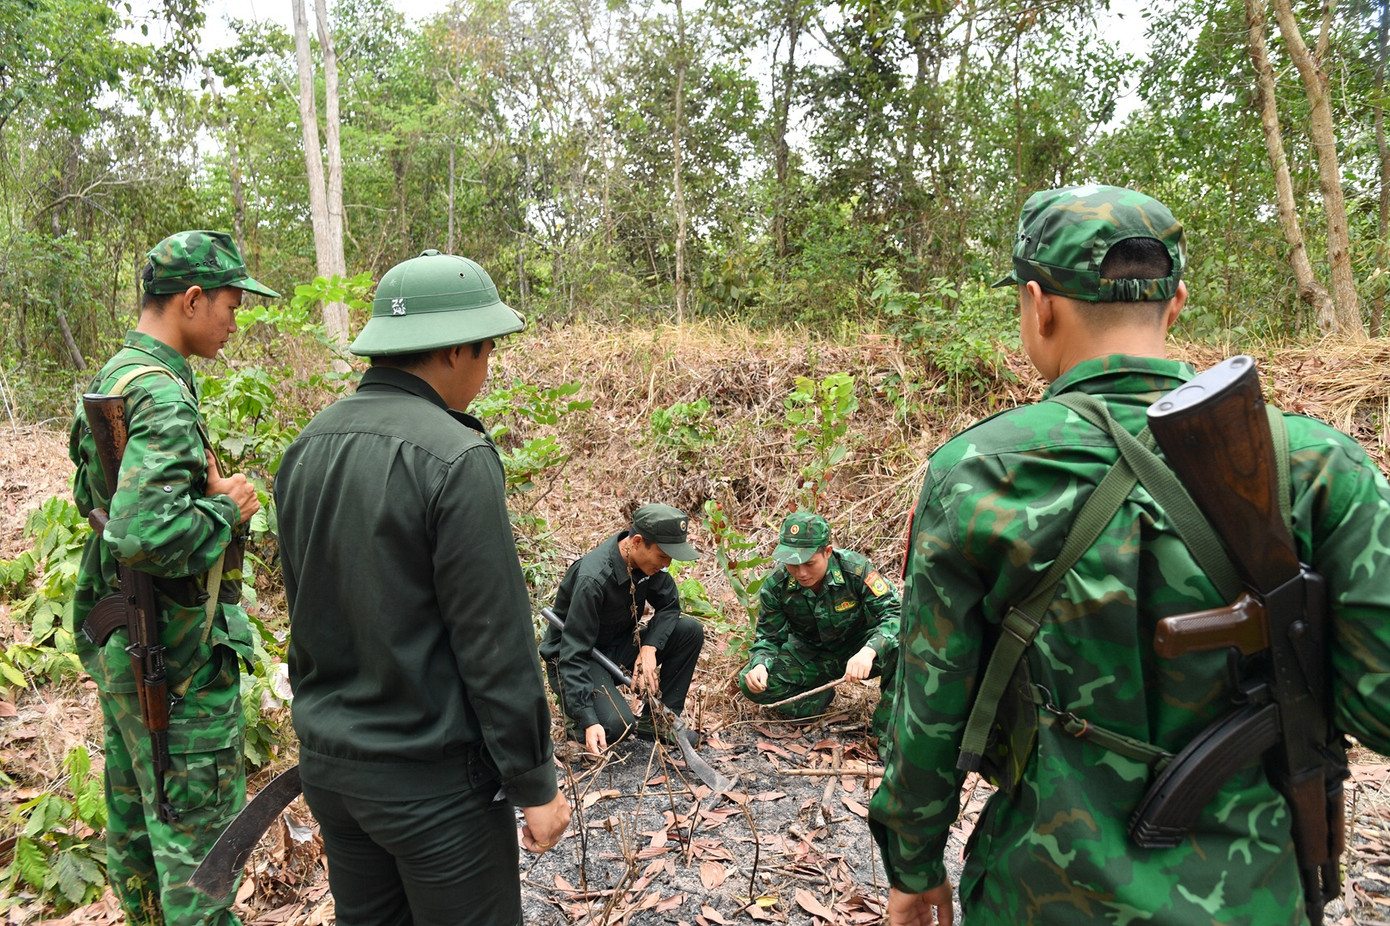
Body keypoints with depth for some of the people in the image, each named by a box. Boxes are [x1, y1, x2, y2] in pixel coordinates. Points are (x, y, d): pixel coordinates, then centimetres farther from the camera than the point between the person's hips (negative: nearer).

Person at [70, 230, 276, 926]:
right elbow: (142, 536, -35)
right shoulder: (163, 396, -24)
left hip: (116, 640, 10)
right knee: (197, 827, 3)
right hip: (175, 657, -10)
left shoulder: (109, 379, 8)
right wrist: (224, 508, -18)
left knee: (136, 810, 24)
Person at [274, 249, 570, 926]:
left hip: (325, 762, 8)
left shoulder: (306, 448, 2)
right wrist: (534, 784, -10)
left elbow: (304, 608, 10)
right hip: (430, 779, -7)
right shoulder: (456, 458, -22)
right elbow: (494, 642, -20)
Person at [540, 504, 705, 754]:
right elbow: (574, 655, -32)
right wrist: (589, 721, -37)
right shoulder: (593, 579, -33)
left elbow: (669, 604, 1)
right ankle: (574, 709, 2)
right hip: (575, 659, -7)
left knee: (691, 631, -10)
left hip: (618, 645, 7)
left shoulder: (646, 559, -11)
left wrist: (649, 648, -18)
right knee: (618, 724, -31)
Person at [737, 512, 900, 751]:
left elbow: (894, 612, -27)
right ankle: (820, 697, 1)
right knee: (750, 684, -21)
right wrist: (759, 664, -30)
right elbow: (768, 637, -6)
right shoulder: (775, 585, -17)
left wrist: (869, 651, -46)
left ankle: (887, 731, -18)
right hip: (810, 657, 2)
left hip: (858, 652, -2)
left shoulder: (855, 568, -25)